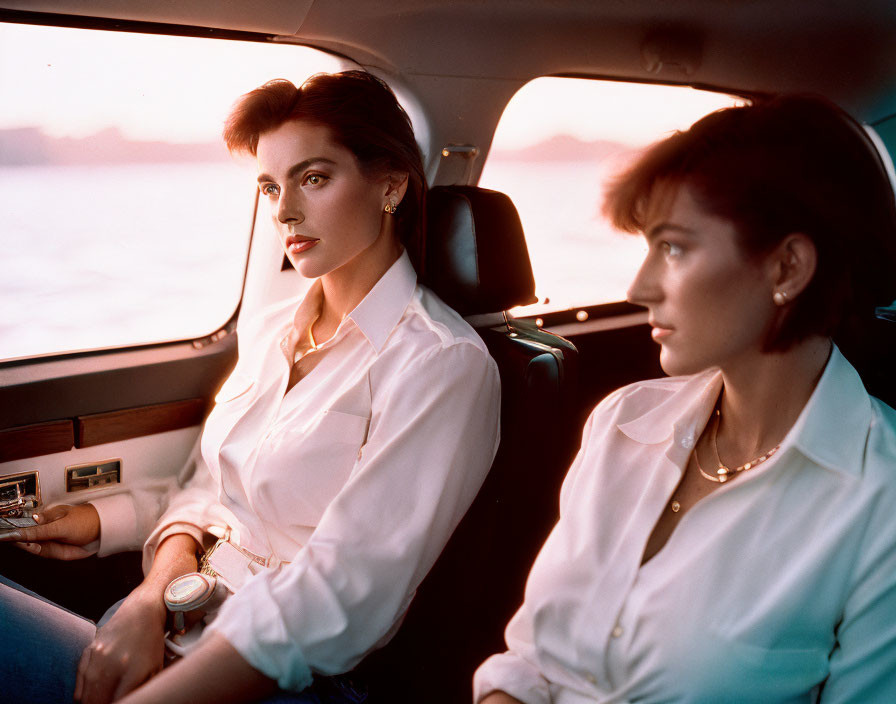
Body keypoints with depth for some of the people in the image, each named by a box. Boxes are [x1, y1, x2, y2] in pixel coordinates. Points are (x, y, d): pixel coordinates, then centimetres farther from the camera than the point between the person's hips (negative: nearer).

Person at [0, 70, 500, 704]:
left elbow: (343, 597, -20)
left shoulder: (443, 363, -13)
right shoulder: (270, 331, 11)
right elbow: (206, 489, 12)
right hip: (171, 631, 7)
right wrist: (154, 593, -10)